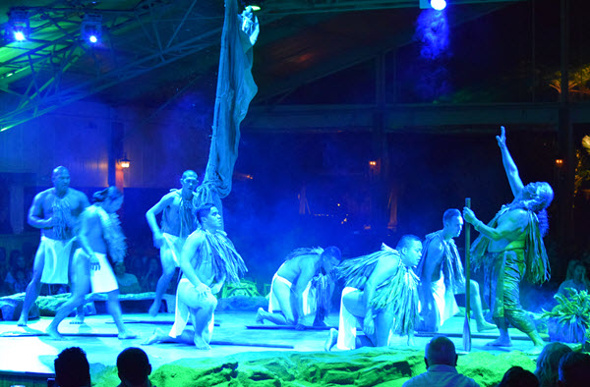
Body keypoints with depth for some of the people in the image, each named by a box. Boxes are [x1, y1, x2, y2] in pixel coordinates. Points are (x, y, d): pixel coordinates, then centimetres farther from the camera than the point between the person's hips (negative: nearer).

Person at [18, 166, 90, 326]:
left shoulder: (78, 197, 2)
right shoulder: (42, 197, 2)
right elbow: (31, 218, 2)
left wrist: (76, 222, -18)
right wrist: (47, 223, -17)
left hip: (71, 243, 0)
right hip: (49, 243, 0)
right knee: (37, 278, -7)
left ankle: (80, 314, 16)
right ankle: (24, 315, 0)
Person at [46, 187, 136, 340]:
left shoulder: (105, 214, 15)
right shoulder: (93, 212, -12)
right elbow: (82, 236, -19)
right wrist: (91, 255, -30)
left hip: (99, 258, 10)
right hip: (86, 257, -10)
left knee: (113, 295, 4)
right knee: (78, 297, -10)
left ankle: (122, 330, 4)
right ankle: (52, 326, 2)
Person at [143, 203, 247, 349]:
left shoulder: (220, 238, 10)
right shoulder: (197, 237, -13)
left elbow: (226, 265, 16)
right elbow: (184, 262, -22)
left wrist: (219, 283, -4)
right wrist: (198, 284, -33)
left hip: (206, 291, 8)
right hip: (188, 286, -8)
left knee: (206, 339, 4)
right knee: (210, 301, -41)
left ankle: (162, 336, 21)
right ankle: (198, 336, -16)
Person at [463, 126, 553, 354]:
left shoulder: (521, 216, -23)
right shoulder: (521, 201, 3)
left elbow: (496, 235, -25)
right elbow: (512, 172, 13)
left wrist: (474, 221, -19)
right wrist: (503, 148, 14)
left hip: (507, 261, -10)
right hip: (497, 259, 10)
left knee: (510, 305, -15)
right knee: (496, 300, 16)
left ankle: (538, 342, -14)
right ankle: (504, 336, 23)